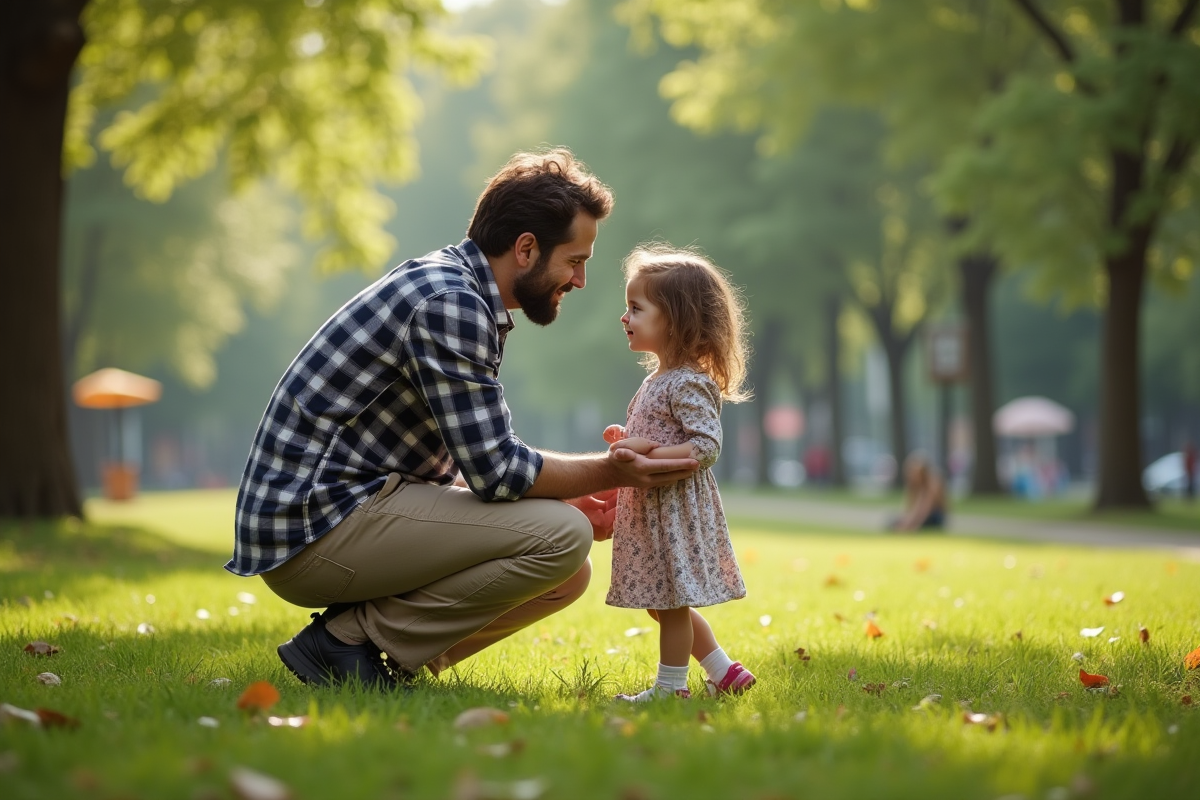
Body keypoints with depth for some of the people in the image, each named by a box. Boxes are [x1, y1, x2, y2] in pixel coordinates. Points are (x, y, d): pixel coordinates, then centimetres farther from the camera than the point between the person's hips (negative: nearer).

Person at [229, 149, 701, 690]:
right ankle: (353, 639, -9)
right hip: (313, 528, -10)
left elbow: (472, 464, 18)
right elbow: (496, 471, -19)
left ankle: (364, 630, 6)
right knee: (561, 538, -18)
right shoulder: (449, 302, -18)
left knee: (567, 576, 10)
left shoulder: (454, 290, 15)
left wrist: (577, 500, 7)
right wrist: (609, 472, -8)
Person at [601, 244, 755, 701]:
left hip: (676, 511, -10)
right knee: (666, 603, 17)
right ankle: (724, 671, 26)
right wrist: (629, 441, 10)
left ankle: (670, 687, 9)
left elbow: (706, 446, -24)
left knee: (671, 600, -1)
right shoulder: (659, 379, 14)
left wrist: (647, 452, -28)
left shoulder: (689, 384, -17)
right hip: (651, 510, 10)